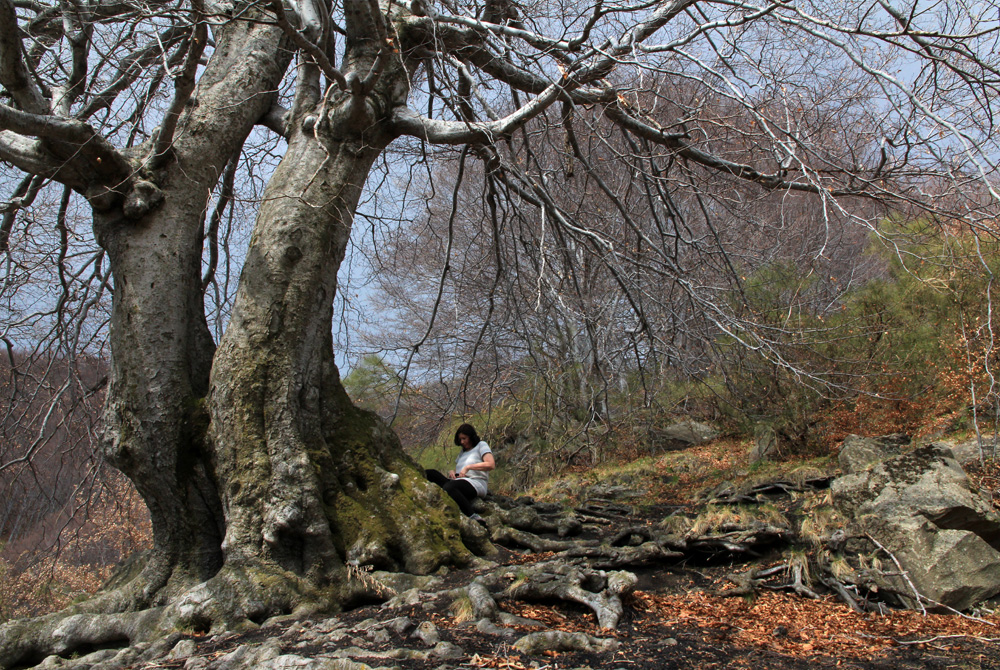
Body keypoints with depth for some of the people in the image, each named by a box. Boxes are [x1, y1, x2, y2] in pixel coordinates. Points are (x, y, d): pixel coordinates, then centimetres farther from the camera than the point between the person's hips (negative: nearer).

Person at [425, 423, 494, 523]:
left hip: (476, 484, -7)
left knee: (449, 487, -40)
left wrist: (468, 467, -7)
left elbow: (491, 464, -6)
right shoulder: (462, 452, 30)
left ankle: (474, 517, -41)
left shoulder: (481, 445, 11)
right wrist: (452, 472, 2)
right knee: (430, 474, -14)